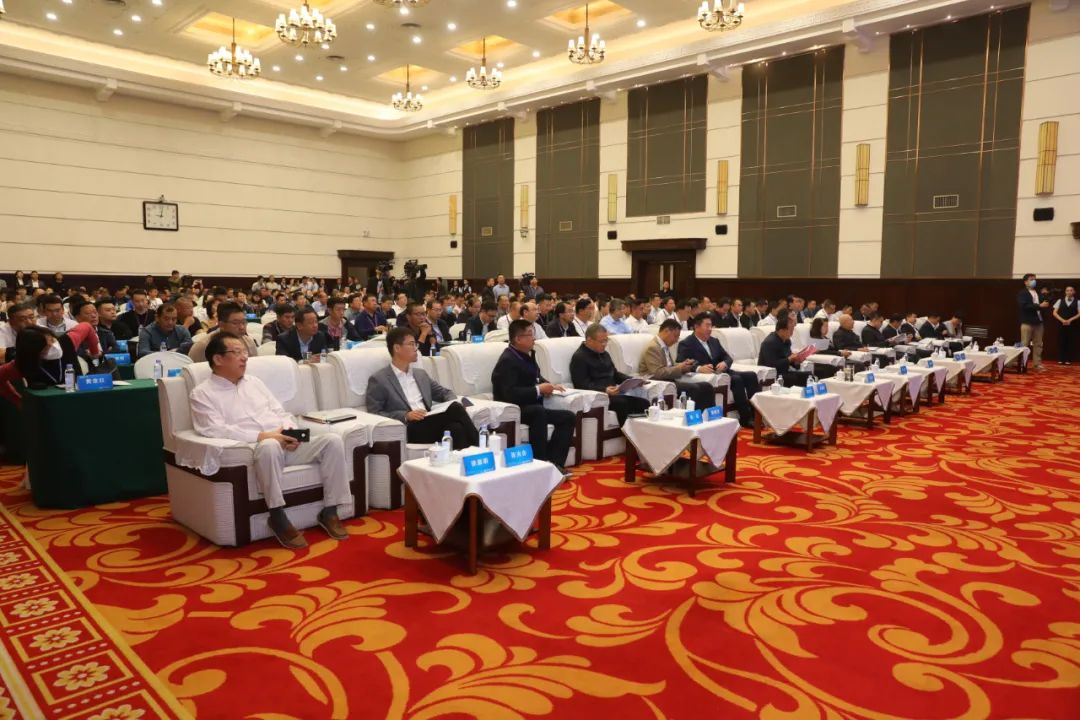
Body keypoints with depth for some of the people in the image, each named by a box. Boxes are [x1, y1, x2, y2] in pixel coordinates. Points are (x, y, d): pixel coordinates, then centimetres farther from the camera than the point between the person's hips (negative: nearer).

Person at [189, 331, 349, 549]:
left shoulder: (254, 382, 22)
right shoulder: (203, 393, 3)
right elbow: (216, 430, -12)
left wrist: (291, 432, -3)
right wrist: (263, 436, -20)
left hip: (284, 444, 6)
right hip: (252, 449, -6)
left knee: (332, 440, -17)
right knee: (270, 446, -41)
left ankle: (329, 511, -10)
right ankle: (278, 517, -27)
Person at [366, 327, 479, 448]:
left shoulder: (421, 374, 22)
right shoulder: (378, 380, 3)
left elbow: (445, 393, 27)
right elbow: (374, 415, -3)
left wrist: (455, 405, 2)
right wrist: (405, 415, -17)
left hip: (430, 425, 6)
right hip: (409, 429, -6)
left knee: (456, 428, -31)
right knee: (455, 410, -29)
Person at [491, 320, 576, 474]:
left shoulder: (528, 354, 10)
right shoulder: (507, 360, -18)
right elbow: (510, 394, -29)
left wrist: (549, 385, 3)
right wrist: (538, 390, -24)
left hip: (532, 409, 10)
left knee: (568, 417, 0)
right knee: (538, 411, -39)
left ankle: (554, 463, -10)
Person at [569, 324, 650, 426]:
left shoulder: (604, 354, 23)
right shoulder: (579, 357, -5)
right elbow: (582, 385, -15)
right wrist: (604, 390, -29)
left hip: (613, 394, 8)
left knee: (643, 403, -13)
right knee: (623, 403, -32)